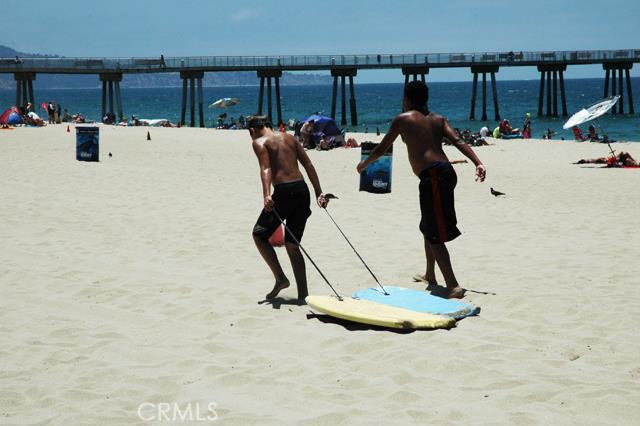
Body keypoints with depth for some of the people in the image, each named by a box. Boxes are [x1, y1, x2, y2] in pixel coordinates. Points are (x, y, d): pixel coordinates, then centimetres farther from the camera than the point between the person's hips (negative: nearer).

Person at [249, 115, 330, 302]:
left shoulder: (259, 142, 3)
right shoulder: (289, 137, 21)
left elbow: (265, 169, -14)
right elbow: (309, 165, 15)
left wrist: (266, 195, -26)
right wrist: (318, 193, 13)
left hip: (284, 191, -6)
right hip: (302, 189, 6)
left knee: (259, 234, 12)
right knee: (292, 244, 13)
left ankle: (280, 278, 1)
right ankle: (303, 294, 9)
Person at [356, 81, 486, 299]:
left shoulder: (402, 119, 3)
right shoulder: (438, 119, 19)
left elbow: (382, 149, 11)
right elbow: (458, 142, 4)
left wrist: (364, 164, 28)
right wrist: (478, 163, -6)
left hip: (432, 176, -8)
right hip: (446, 172, 8)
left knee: (434, 235, -7)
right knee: (428, 227, 25)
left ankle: (453, 286, -15)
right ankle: (430, 275, 40)